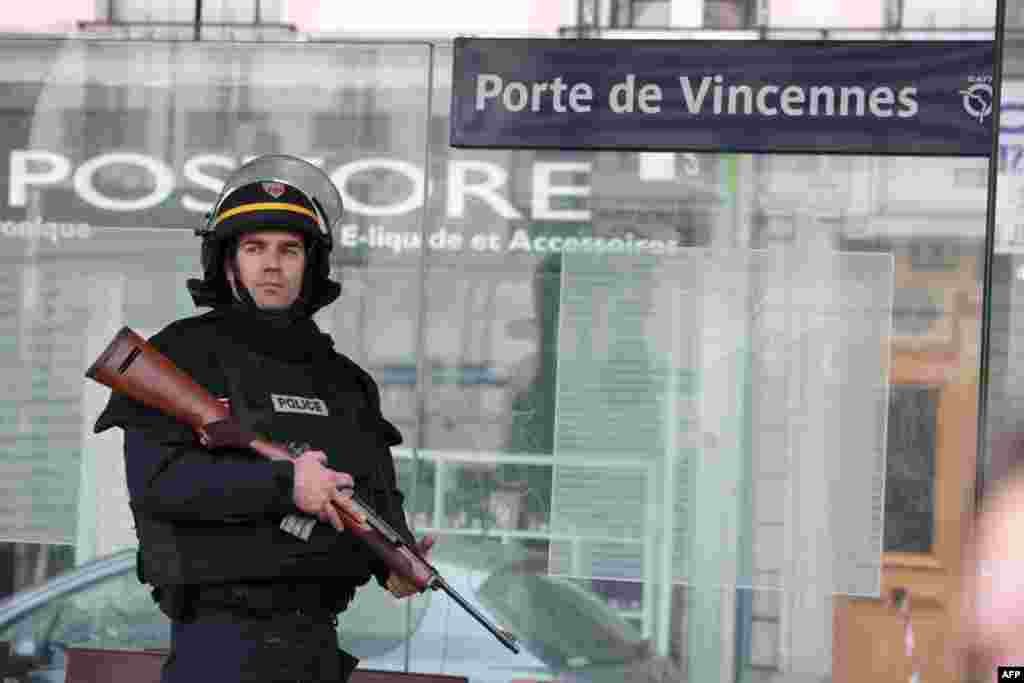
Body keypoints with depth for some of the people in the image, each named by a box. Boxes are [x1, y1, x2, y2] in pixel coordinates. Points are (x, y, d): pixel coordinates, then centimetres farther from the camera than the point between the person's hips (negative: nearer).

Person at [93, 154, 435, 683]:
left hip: (318, 640, 6)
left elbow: (378, 495, 15)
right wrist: (282, 483, -21)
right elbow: (155, 479, -17)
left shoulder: (341, 380, 14)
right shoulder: (183, 355, -3)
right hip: (221, 639, -6)